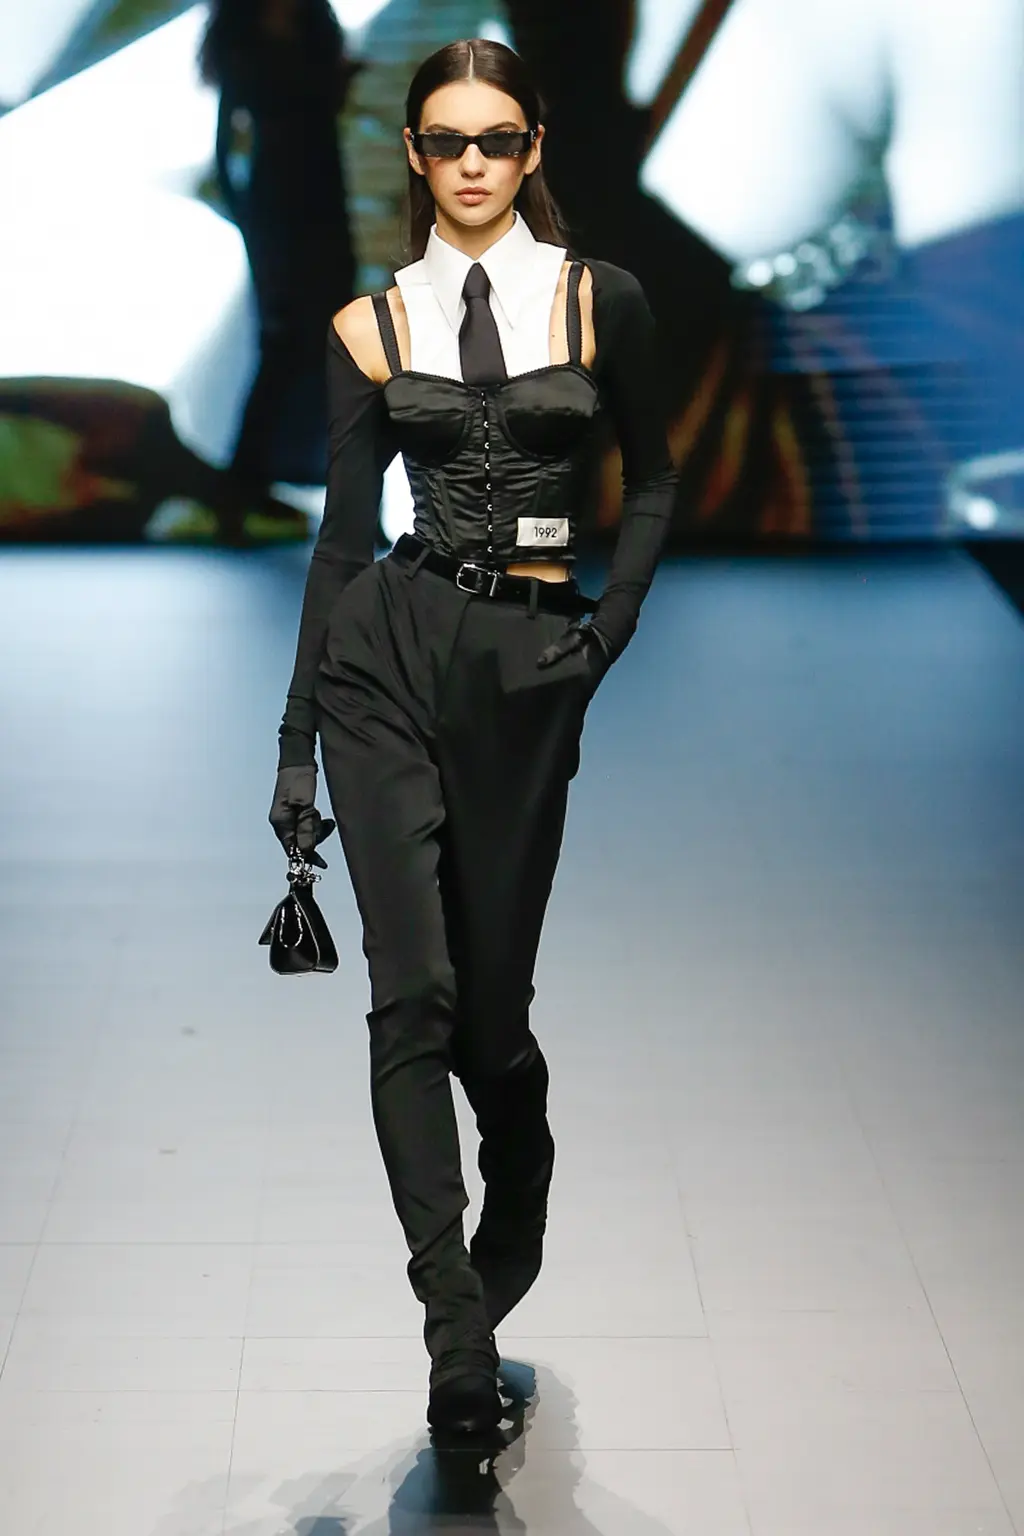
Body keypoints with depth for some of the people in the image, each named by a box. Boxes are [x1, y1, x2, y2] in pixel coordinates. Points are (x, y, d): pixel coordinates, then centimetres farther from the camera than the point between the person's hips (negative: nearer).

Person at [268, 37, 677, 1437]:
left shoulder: (601, 301, 4)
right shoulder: (373, 326, 5)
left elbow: (653, 483, 13)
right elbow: (344, 532, 5)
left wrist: (608, 635, 0)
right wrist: (295, 743, 3)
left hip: (530, 668, 0)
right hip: (389, 651, 0)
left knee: (491, 994, 6)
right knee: (416, 991, -9)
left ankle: (516, 1233, 37)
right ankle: (458, 1333, -6)